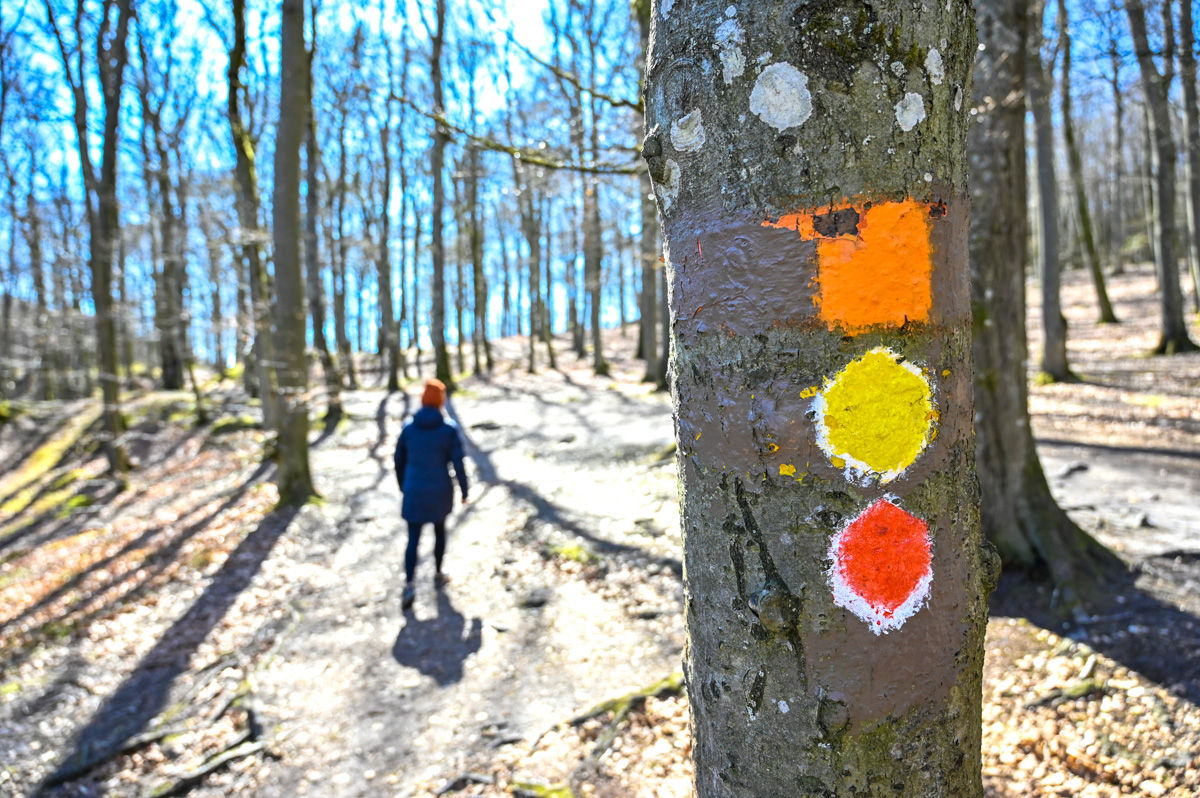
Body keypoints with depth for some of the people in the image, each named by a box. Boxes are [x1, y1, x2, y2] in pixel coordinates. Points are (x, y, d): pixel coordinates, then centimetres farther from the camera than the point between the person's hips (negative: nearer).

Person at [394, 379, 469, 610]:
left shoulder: (408, 427, -3)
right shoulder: (449, 429, -11)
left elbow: (399, 461, 5)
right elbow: (458, 463, -11)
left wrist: (403, 487, 20)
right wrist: (464, 491, 2)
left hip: (414, 492, 1)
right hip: (440, 491, -1)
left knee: (413, 539, 5)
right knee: (440, 530, 23)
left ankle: (409, 585, -11)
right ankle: (438, 575, 34)